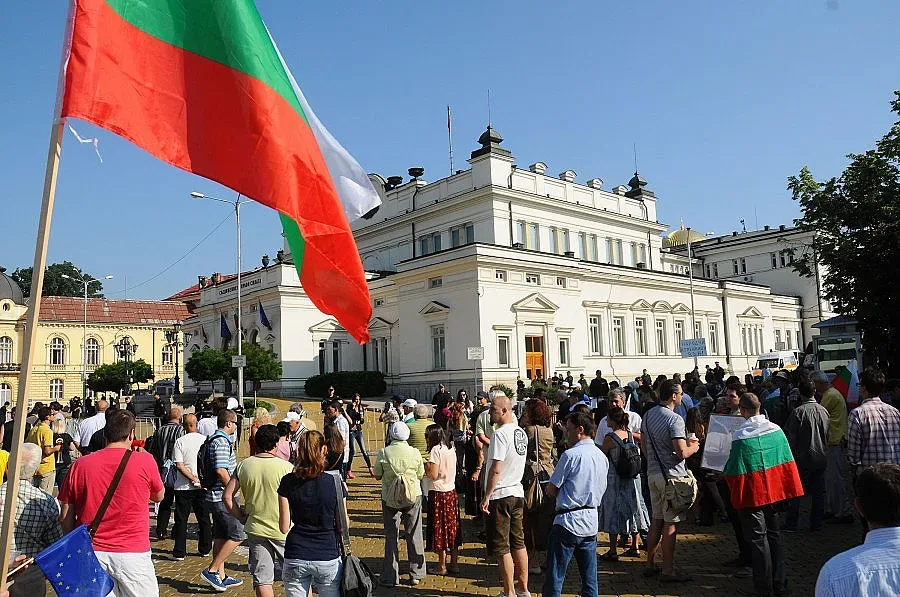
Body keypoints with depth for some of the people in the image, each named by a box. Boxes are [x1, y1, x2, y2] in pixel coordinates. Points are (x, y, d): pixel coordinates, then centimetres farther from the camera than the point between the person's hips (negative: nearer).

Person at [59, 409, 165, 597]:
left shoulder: (79, 465, -1)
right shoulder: (145, 461, -8)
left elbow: (65, 517, 6)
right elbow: (159, 496, 10)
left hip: (90, 554, 3)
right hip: (132, 554, -3)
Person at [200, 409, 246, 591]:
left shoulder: (213, 439, 15)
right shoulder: (222, 441, -18)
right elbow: (221, 470, -24)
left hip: (216, 496, 11)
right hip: (223, 497, -11)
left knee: (220, 536, 14)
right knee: (237, 535, -5)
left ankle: (221, 576, 21)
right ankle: (211, 570, -1)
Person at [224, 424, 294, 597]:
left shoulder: (244, 465, -2)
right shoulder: (286, 467, -14)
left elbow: (227, 496, 0)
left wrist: (242, 517, 9)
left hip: (255, 529, 3)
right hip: (283, 530, -3)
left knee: (262, 579, 10)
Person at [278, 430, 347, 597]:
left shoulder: (288, 482, -7)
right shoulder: (335, 483, -10)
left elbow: (284, 527, -4)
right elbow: (343, 525, -2)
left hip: (295, 559, 2)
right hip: (328, 558, -1)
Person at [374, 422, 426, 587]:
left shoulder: (383, 453, -11)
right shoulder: (415, 452, -8)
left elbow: (378, 476, -2)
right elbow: (421, 475, 2)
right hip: (413, 495, 1)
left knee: (391, 536, 11)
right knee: (414, 535, 12)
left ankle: (390, 577, 15)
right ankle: (416, 575, 20)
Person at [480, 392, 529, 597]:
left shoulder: (500, 434, -19)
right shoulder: (521, 432, 8)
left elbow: (496, 469, -21)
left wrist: (486, 496, -15)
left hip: (500, 495, -9)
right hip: (518, 493, 9)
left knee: (501, 548, 2)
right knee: (518, 543, 16)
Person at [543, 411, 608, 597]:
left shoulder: (571, 454, -13)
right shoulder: (602, 457, 9)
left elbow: (551, 489, -10)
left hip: (568, 521, -7)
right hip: (591, 522, 7)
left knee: (554, 578, 2)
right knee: (590, 580, 13)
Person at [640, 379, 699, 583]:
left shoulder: (648, 415, 9)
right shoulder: (675, 419, -17)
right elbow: (682, 453, -21)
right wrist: (694, 447, -2)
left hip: (653, 473, 8)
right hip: (671, 475, -8)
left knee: (657, 520, 16)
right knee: (671, 523, 0)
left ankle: (650, 564, 22)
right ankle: (667, 571, 6)